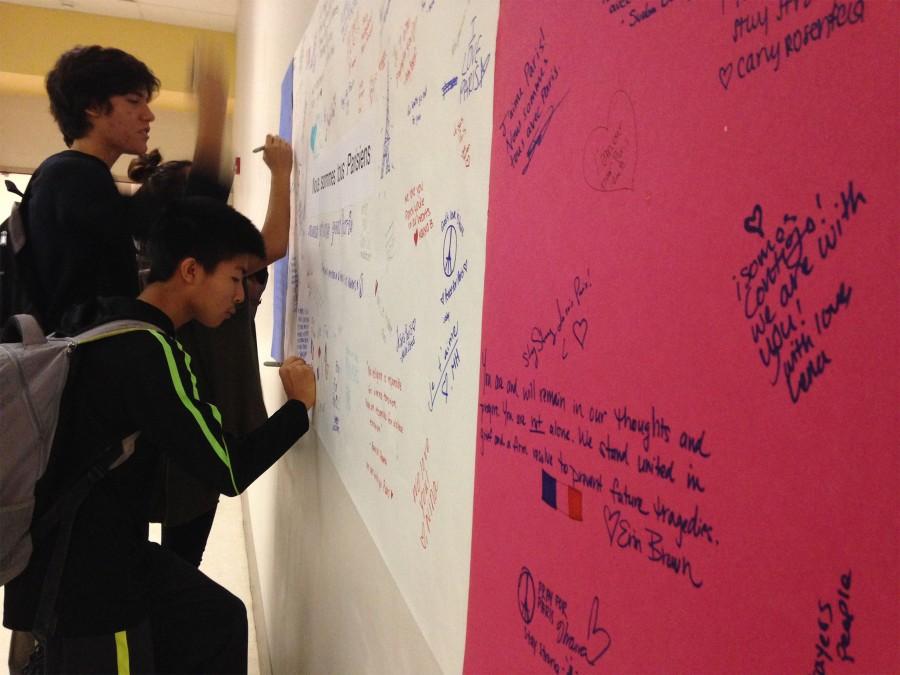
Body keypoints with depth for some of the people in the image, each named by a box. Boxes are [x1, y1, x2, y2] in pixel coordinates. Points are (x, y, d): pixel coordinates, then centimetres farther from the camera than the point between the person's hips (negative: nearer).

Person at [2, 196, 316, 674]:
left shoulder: (101, 319, 2)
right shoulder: (149, 351, -26)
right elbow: (229, 471, -23)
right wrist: (299, 405, -10)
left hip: (100, 551, 9)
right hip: (82, 582, -9)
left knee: (219, 618, 18)